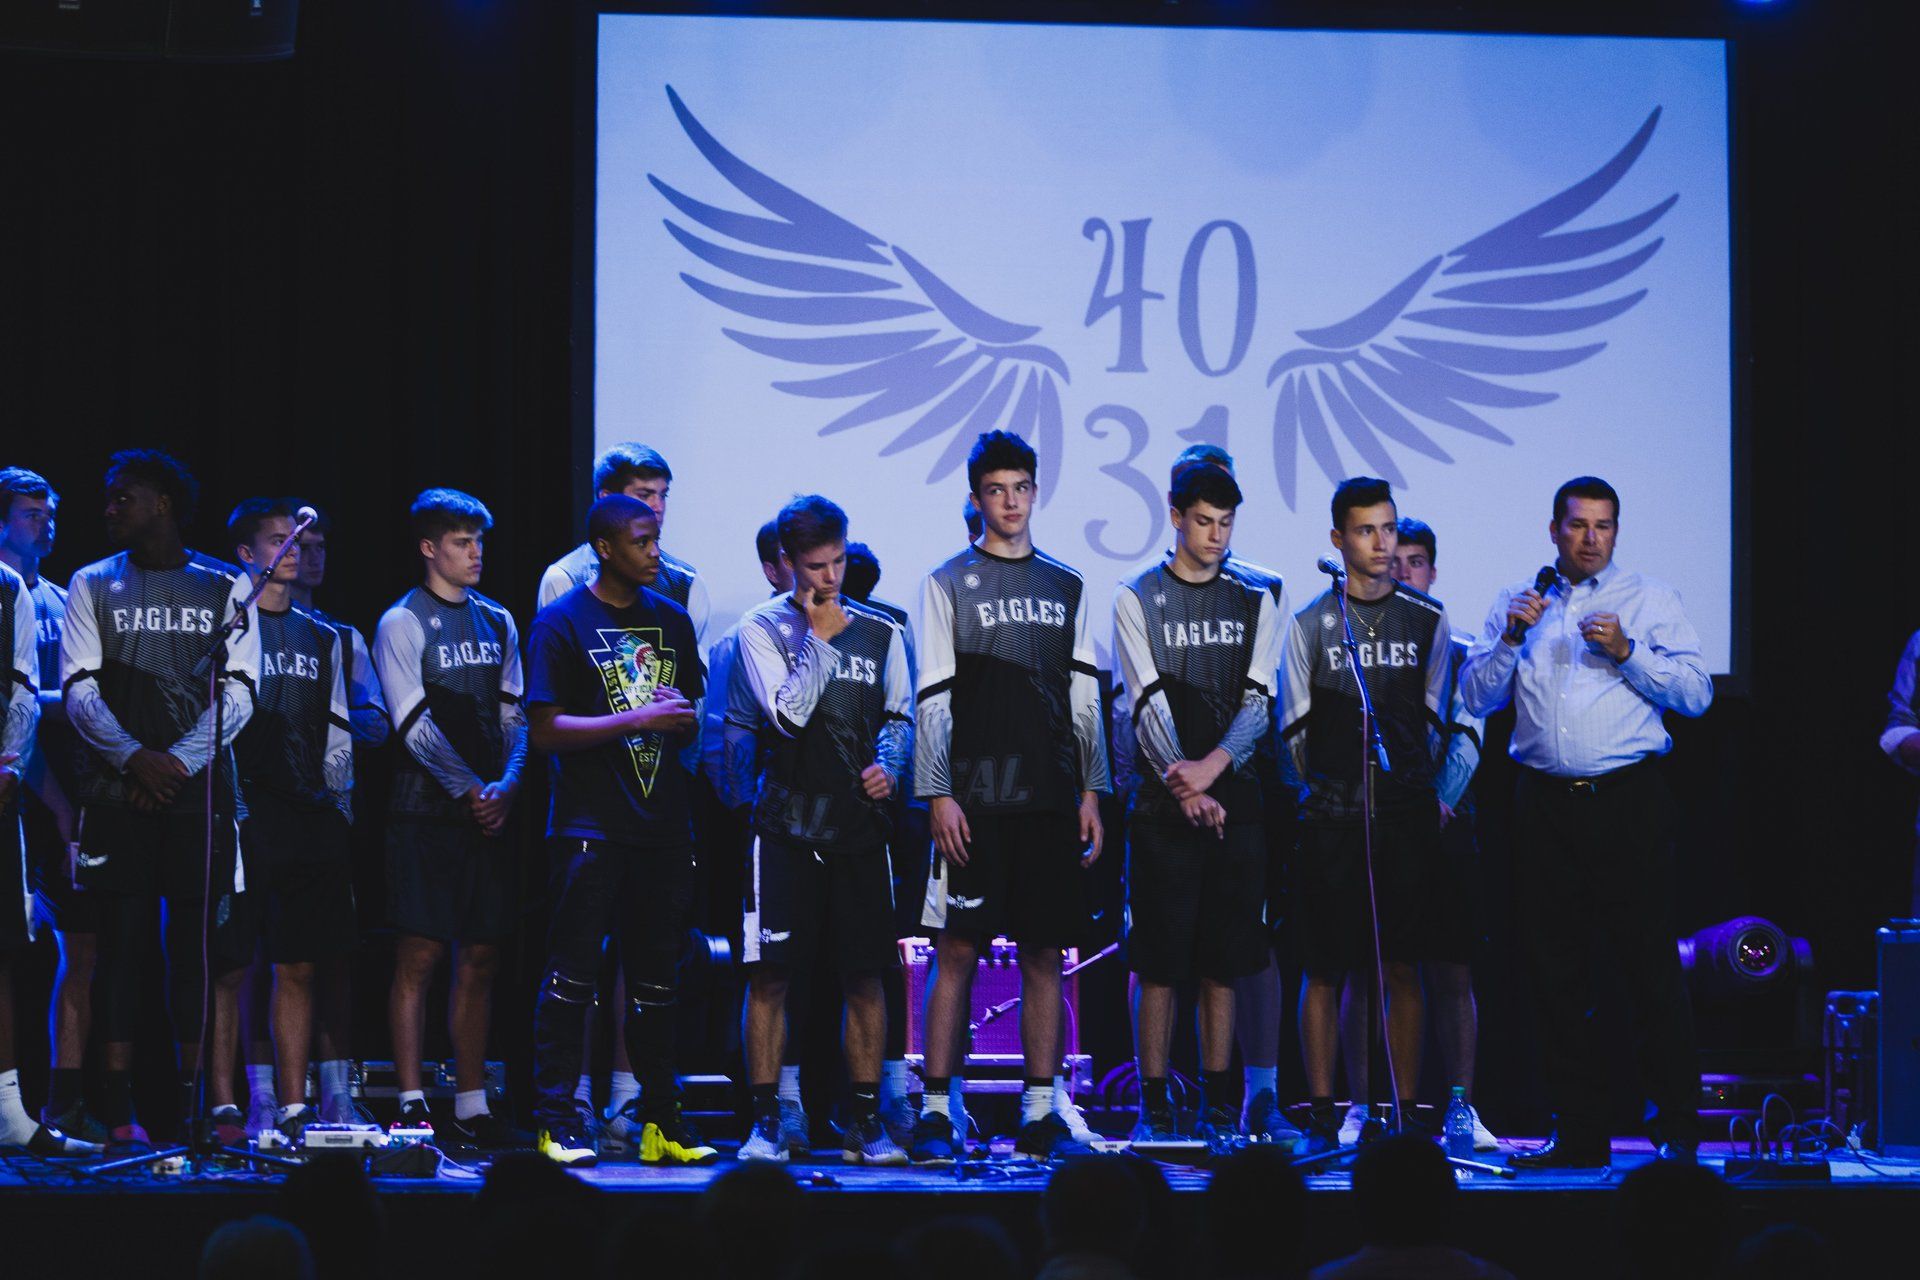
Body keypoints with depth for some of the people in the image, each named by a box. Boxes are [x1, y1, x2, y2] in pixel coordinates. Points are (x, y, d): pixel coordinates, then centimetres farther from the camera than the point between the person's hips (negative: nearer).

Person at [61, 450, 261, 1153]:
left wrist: (179, 760, -12)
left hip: (199, 789, 0)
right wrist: (132, 757, -14)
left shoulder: (224, 587, 9)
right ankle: (119, 1113, -7)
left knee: (193, 941, 0)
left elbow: (238, 692, 1)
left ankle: (192, 1101, 4)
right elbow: (79, 689, 1)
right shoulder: (93, 585, 10)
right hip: (118, 796, 0)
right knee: (124, 941, -6)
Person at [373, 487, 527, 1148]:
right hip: (427, 813, -5)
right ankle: (412, 1105, -6)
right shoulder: (403, 623, -3)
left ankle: (472, 1109, 10)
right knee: (420, 956, -7)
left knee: (479, 961, 6)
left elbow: (514, 715, 13)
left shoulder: (497, 622, 15)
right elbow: (415, 722, -10)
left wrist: (506, 786, -4)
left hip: (489, 814, 5)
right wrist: (470, 790, -15)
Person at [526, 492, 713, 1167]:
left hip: (663, 821, 5)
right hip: (591, 824, -5)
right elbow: (546, 730, -9)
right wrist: (637, 720, -17)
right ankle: (557, 1122, -2)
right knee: (572, 974, -5)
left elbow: (695, 719, 22)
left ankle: (660, 1120, 12)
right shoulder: (562, 623, -3)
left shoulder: (671, 620, 14)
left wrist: (684, 716, -2)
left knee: (657, 977, 8)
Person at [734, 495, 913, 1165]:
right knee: (769, 973, -4)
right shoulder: (762, 629, 0)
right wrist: (819, 636, -7)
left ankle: (865, 1119, 11)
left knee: (864, 976, 3)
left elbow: (899, 715, 18)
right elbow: (789, 714, -12)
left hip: (860, 821, 3)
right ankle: (765, 1121, 3)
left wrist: (888, 765, -1)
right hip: (788, 821, -3)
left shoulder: (880, 631, 11)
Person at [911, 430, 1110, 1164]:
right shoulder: (948, 585, 4)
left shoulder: (1066, 589, 14)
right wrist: (938, 794, -9)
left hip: (1051, 800, 3)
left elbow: (1084, 699, 14)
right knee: (959, 950, -6)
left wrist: (1091, 791, 6)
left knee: (1043, 953, 3)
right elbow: (932, 700, -1)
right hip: (974, 799, -3)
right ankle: (936, 1112, -4)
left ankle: (1039, 1114, 7)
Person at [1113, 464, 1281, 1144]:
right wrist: (1185, 787, -16)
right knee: (1158, 960, -3)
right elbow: (1148, 702, -5)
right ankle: (1155, 1105, 1)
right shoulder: (1136, 599, 4)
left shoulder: (1255, 602, 12)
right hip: (1164, 801, -2)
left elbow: (1259, 700, 2)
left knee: (1224, 960, 4)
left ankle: (1217, 1103, 8)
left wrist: (1213, 765, -15)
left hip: (1235, 799, 2)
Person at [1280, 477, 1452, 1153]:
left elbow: (1439, 719, 13)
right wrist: (1320, 787, 7)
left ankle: (1406, 1113, 6)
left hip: (1407, 816, 1)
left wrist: (1426, 790, 8)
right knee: (1324, 970, -1)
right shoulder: (1310, 624, 3)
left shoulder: (1427, 620, 8)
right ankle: (1322, 1116, 3)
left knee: (1402, 967, 1)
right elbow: (1295, 730, 8)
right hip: (1332, 816, -1)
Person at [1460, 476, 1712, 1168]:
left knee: (1651, 965, -7)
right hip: (1545, 802, 3)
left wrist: (1628, 651, -12)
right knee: (1556, 969, 4)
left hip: (1629, 800, -3)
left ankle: (1676, 1129, -3)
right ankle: (1578, 1133, 10)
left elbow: (1696, 693, -1)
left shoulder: (1651, 599, 7)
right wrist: (1511, 637, -7)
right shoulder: (1516, 603, 14)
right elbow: (1477, 696, 8)